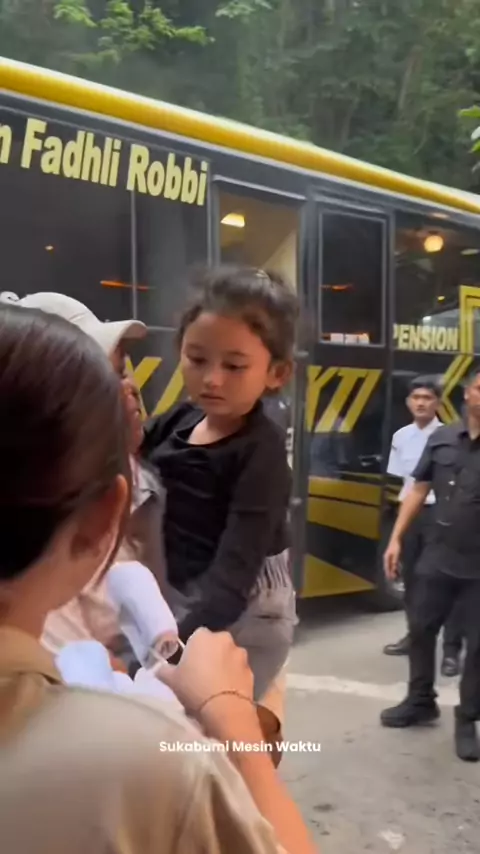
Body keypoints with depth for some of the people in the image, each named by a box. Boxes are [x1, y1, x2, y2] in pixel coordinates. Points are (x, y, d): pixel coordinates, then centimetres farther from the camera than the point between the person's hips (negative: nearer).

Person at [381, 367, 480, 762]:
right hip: (438, 558, 3)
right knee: (421, 629, 14)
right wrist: (396, 539, 6)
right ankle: (421, 701, 34)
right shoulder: (442, 439, 2)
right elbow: (419, 490, 8)